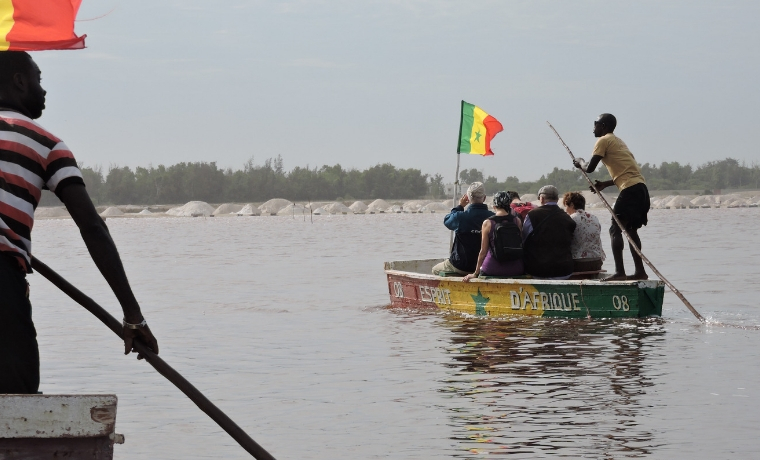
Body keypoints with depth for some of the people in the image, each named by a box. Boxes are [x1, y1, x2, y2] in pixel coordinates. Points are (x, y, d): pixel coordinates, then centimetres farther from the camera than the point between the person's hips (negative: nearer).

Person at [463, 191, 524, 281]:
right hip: (516, 270, 3)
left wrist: (475, 274, 5)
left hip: (493, 270, -3)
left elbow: (483, 251, -3)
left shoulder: (487, 223, -6)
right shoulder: (517, 220, -1)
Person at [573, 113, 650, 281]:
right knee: (631, 229, 17)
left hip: (630, 189, -9)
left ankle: (619, 272, -15)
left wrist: (580, 163, 16)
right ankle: (640, 271, 16)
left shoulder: (603, 141, -1)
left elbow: (590, 168, -5)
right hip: (641, 187, 9)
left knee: (615, 229, -7)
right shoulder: (618, 141, 26)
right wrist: (605, 184, 26)